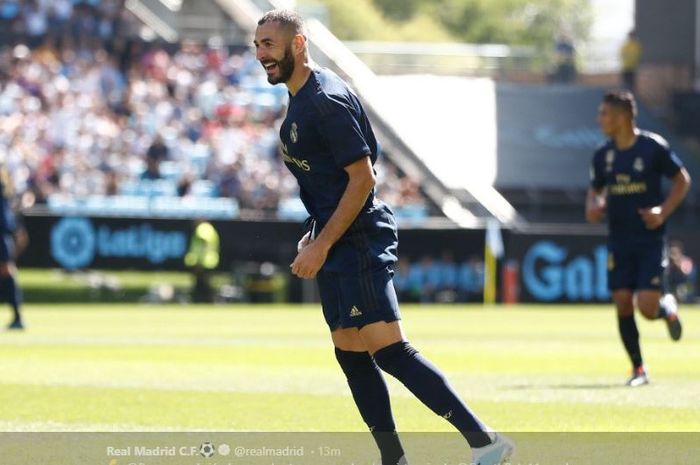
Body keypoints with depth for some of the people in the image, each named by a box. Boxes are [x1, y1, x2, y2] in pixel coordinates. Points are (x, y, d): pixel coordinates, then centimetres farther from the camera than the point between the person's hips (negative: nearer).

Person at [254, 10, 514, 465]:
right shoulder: (301, 99, 15)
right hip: (339, 243, 11)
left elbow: (362, 177, -19)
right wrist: (316, 236, 20)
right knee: (351, 354, 9)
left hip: (358, 240, -11)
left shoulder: (327, 100, -16)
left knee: (388, 349, -17)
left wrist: (321, 245, -20)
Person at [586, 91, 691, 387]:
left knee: (647, 307, -12)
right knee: (623, 304, -2)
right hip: (618, 239, 4)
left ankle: (669, 310, 25)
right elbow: (595, 190, 19)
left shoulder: (653, 147, -8)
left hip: (650, 238, -4)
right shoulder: (604, 155, 5)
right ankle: (638, 369, 9)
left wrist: (663, 211, -13)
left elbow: (682, 180, -1)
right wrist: (593, 207, -4)